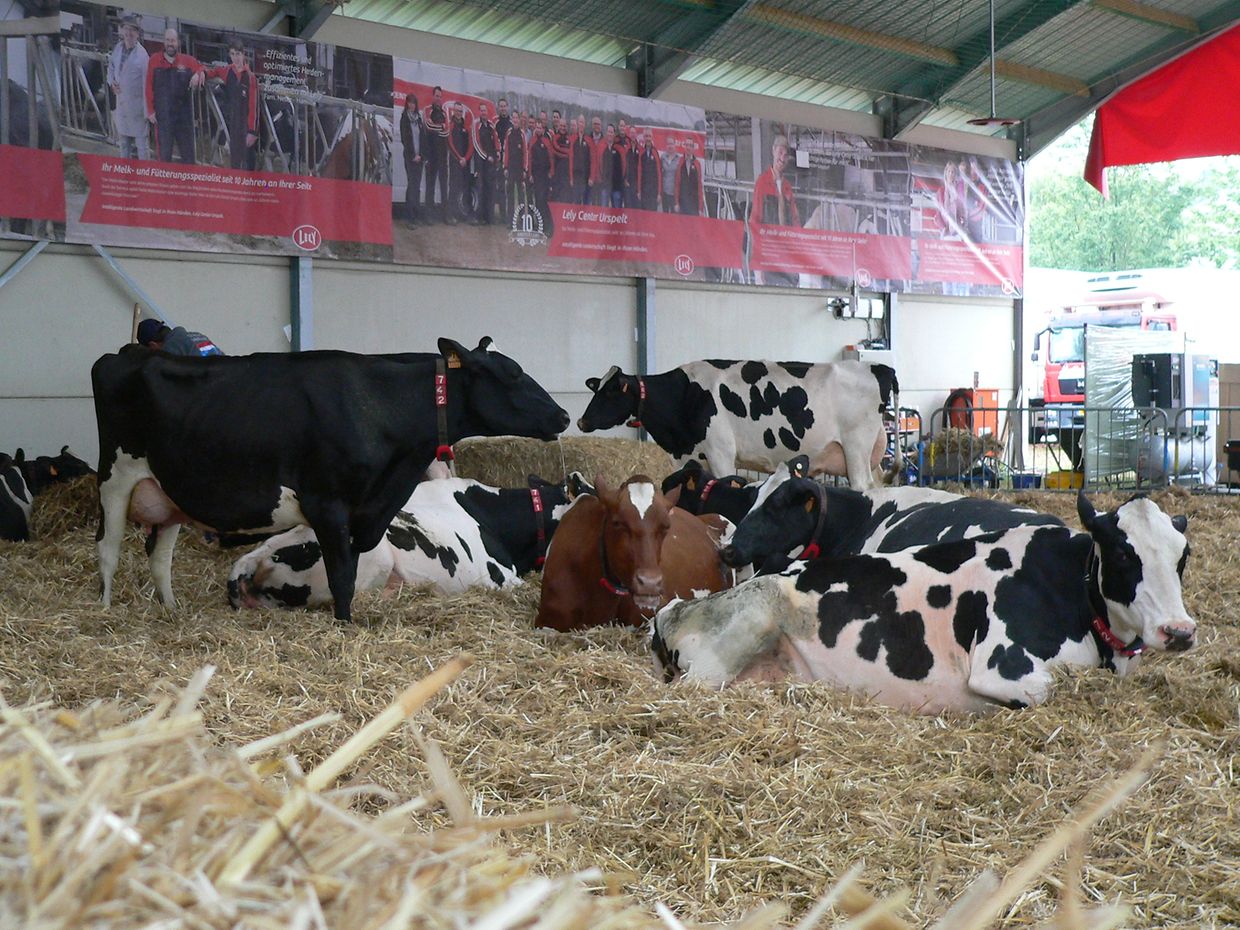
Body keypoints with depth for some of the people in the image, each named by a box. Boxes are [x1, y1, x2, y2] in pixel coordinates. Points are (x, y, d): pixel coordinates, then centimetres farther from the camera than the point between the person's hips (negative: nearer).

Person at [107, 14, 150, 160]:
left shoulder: (142, 55, -16)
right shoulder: (117, 49, 4)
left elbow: (146, 84, -15)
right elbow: (111, 67, 22)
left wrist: (147, 111, -16)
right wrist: (112, 82, 1)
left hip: (137, 104, -7)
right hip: (121, 103, 7)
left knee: (141, 142, -3)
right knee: (124, 143, 18)